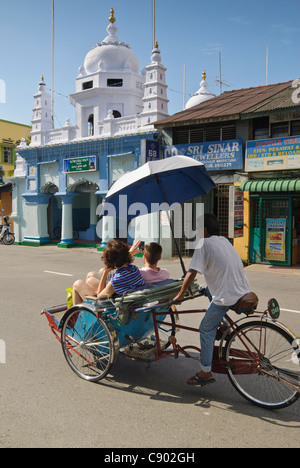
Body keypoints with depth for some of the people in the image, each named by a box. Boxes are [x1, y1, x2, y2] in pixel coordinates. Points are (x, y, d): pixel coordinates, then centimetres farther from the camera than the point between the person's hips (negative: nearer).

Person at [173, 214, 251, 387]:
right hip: (244, 292, 8)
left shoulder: (204, 243, -7)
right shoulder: (225, 240, 16)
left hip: (227, 296, -8)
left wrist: (180, 295, -1)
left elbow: (192, 273, -13)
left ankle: (206, 373, 12)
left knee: (206, 329, 6)